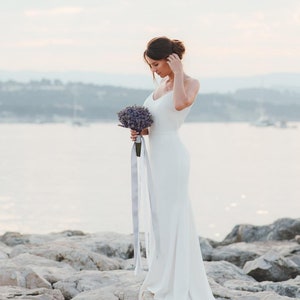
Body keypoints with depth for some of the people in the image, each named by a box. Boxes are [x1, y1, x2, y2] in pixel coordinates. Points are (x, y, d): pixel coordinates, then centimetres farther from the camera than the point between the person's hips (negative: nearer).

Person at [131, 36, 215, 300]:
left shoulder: (191, 83, -8)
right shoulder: (162, 85, 15)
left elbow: (180, 104, -31)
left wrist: (178, 72, -19)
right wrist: (140, 130, 2)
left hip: (171, 157, -9)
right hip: (158, 157, 9)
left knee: (170, 220, -7)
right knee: (162, 220, 13)